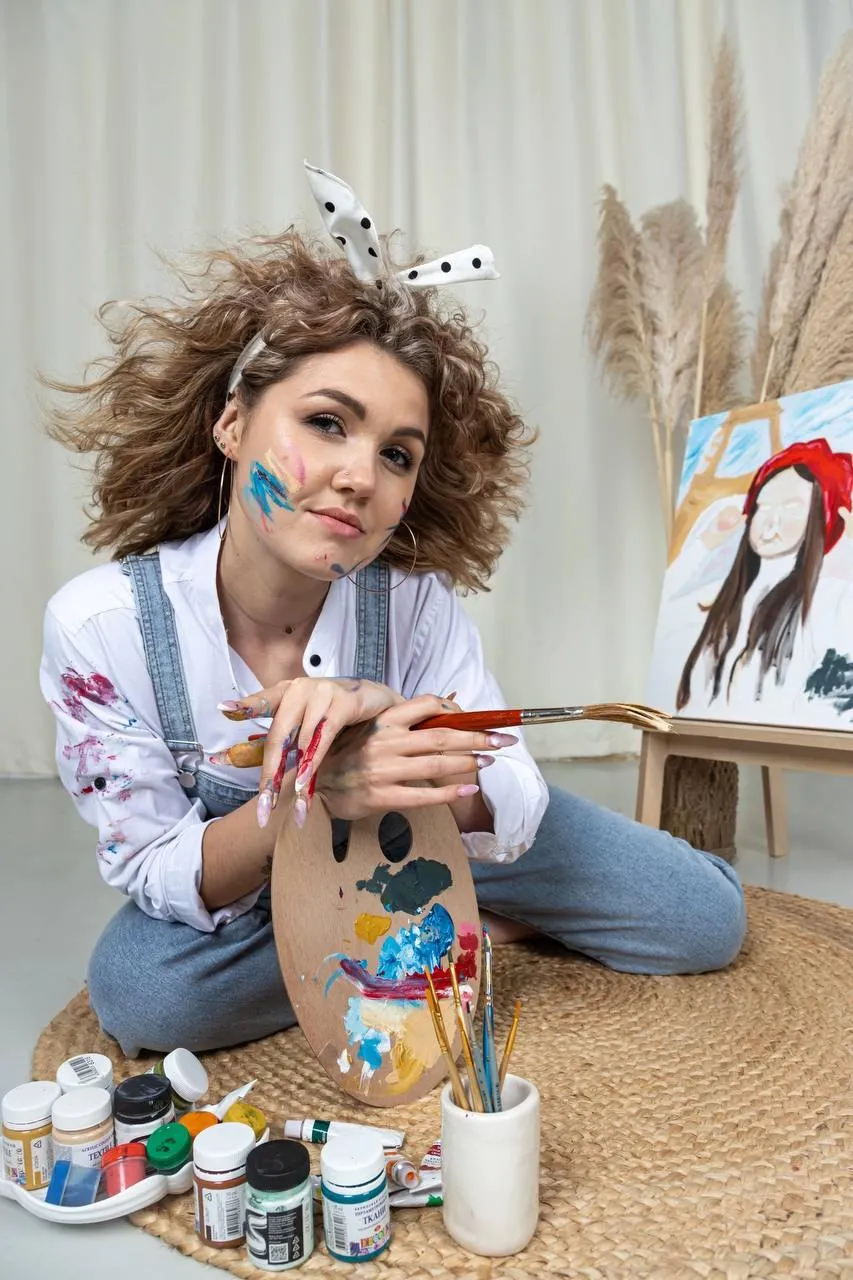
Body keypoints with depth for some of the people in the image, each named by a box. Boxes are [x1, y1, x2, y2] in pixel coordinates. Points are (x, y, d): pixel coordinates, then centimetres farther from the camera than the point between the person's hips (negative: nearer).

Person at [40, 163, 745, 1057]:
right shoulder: (97, 625, -26)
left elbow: (516, 807, -19)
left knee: (707, 921, -7)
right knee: (139, 995, -33)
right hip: (237, 894, 1)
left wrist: (400, 722, -41)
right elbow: (160, 879, -21)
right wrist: (303, 797, -43)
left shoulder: (414, 599, -23)